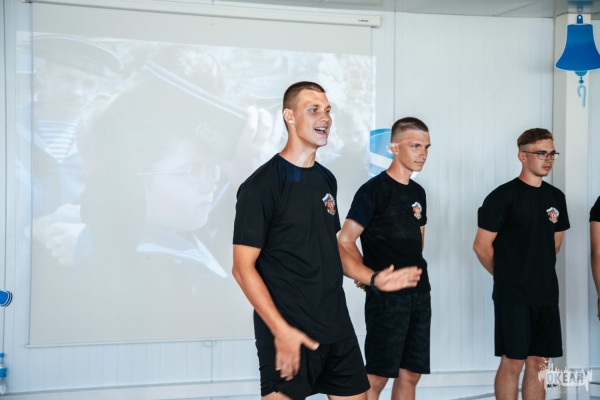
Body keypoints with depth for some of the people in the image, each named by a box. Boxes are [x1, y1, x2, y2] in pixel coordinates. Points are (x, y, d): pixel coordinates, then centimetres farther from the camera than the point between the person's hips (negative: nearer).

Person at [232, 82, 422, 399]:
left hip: (337, 326, 7)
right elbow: (243, 267, -14)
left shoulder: (326, 179, 11)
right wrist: (281, 330, -20)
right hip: (289, 332, -7)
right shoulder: (261, 185, -11)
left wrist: (373, 278, 9)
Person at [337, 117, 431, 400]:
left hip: (419, 293, 7)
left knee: (410, 374, 10)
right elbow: (345, 241, -13)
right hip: (385, 296, -7)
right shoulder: (373, 190, -9)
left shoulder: (418, 192, 13)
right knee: (377, 376, -4)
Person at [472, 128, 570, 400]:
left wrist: (541, 272, 14)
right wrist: (505, 275, 3)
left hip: (546, 293, 6)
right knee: (512, 362, -2)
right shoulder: (503, 196, -10)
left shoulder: (556, 197, 9)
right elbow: (481, 246, -8)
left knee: (538, 362, 9)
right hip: (512, 295, -6)